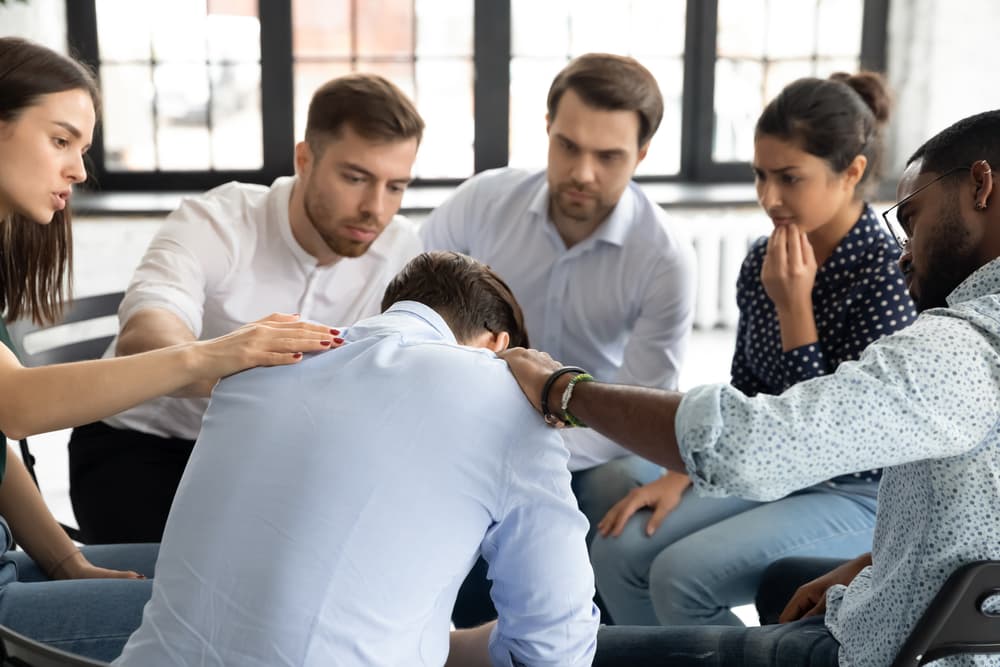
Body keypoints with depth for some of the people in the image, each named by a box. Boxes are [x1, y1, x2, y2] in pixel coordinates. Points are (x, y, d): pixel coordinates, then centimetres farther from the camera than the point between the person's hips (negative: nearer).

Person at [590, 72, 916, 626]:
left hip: (859, 497, -6)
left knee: (681, 574, -24)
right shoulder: (762, 262, 2)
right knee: (617, 549, -12)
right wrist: (681, 475, -1)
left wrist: (793, 308, -21)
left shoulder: (889, 275, -18)